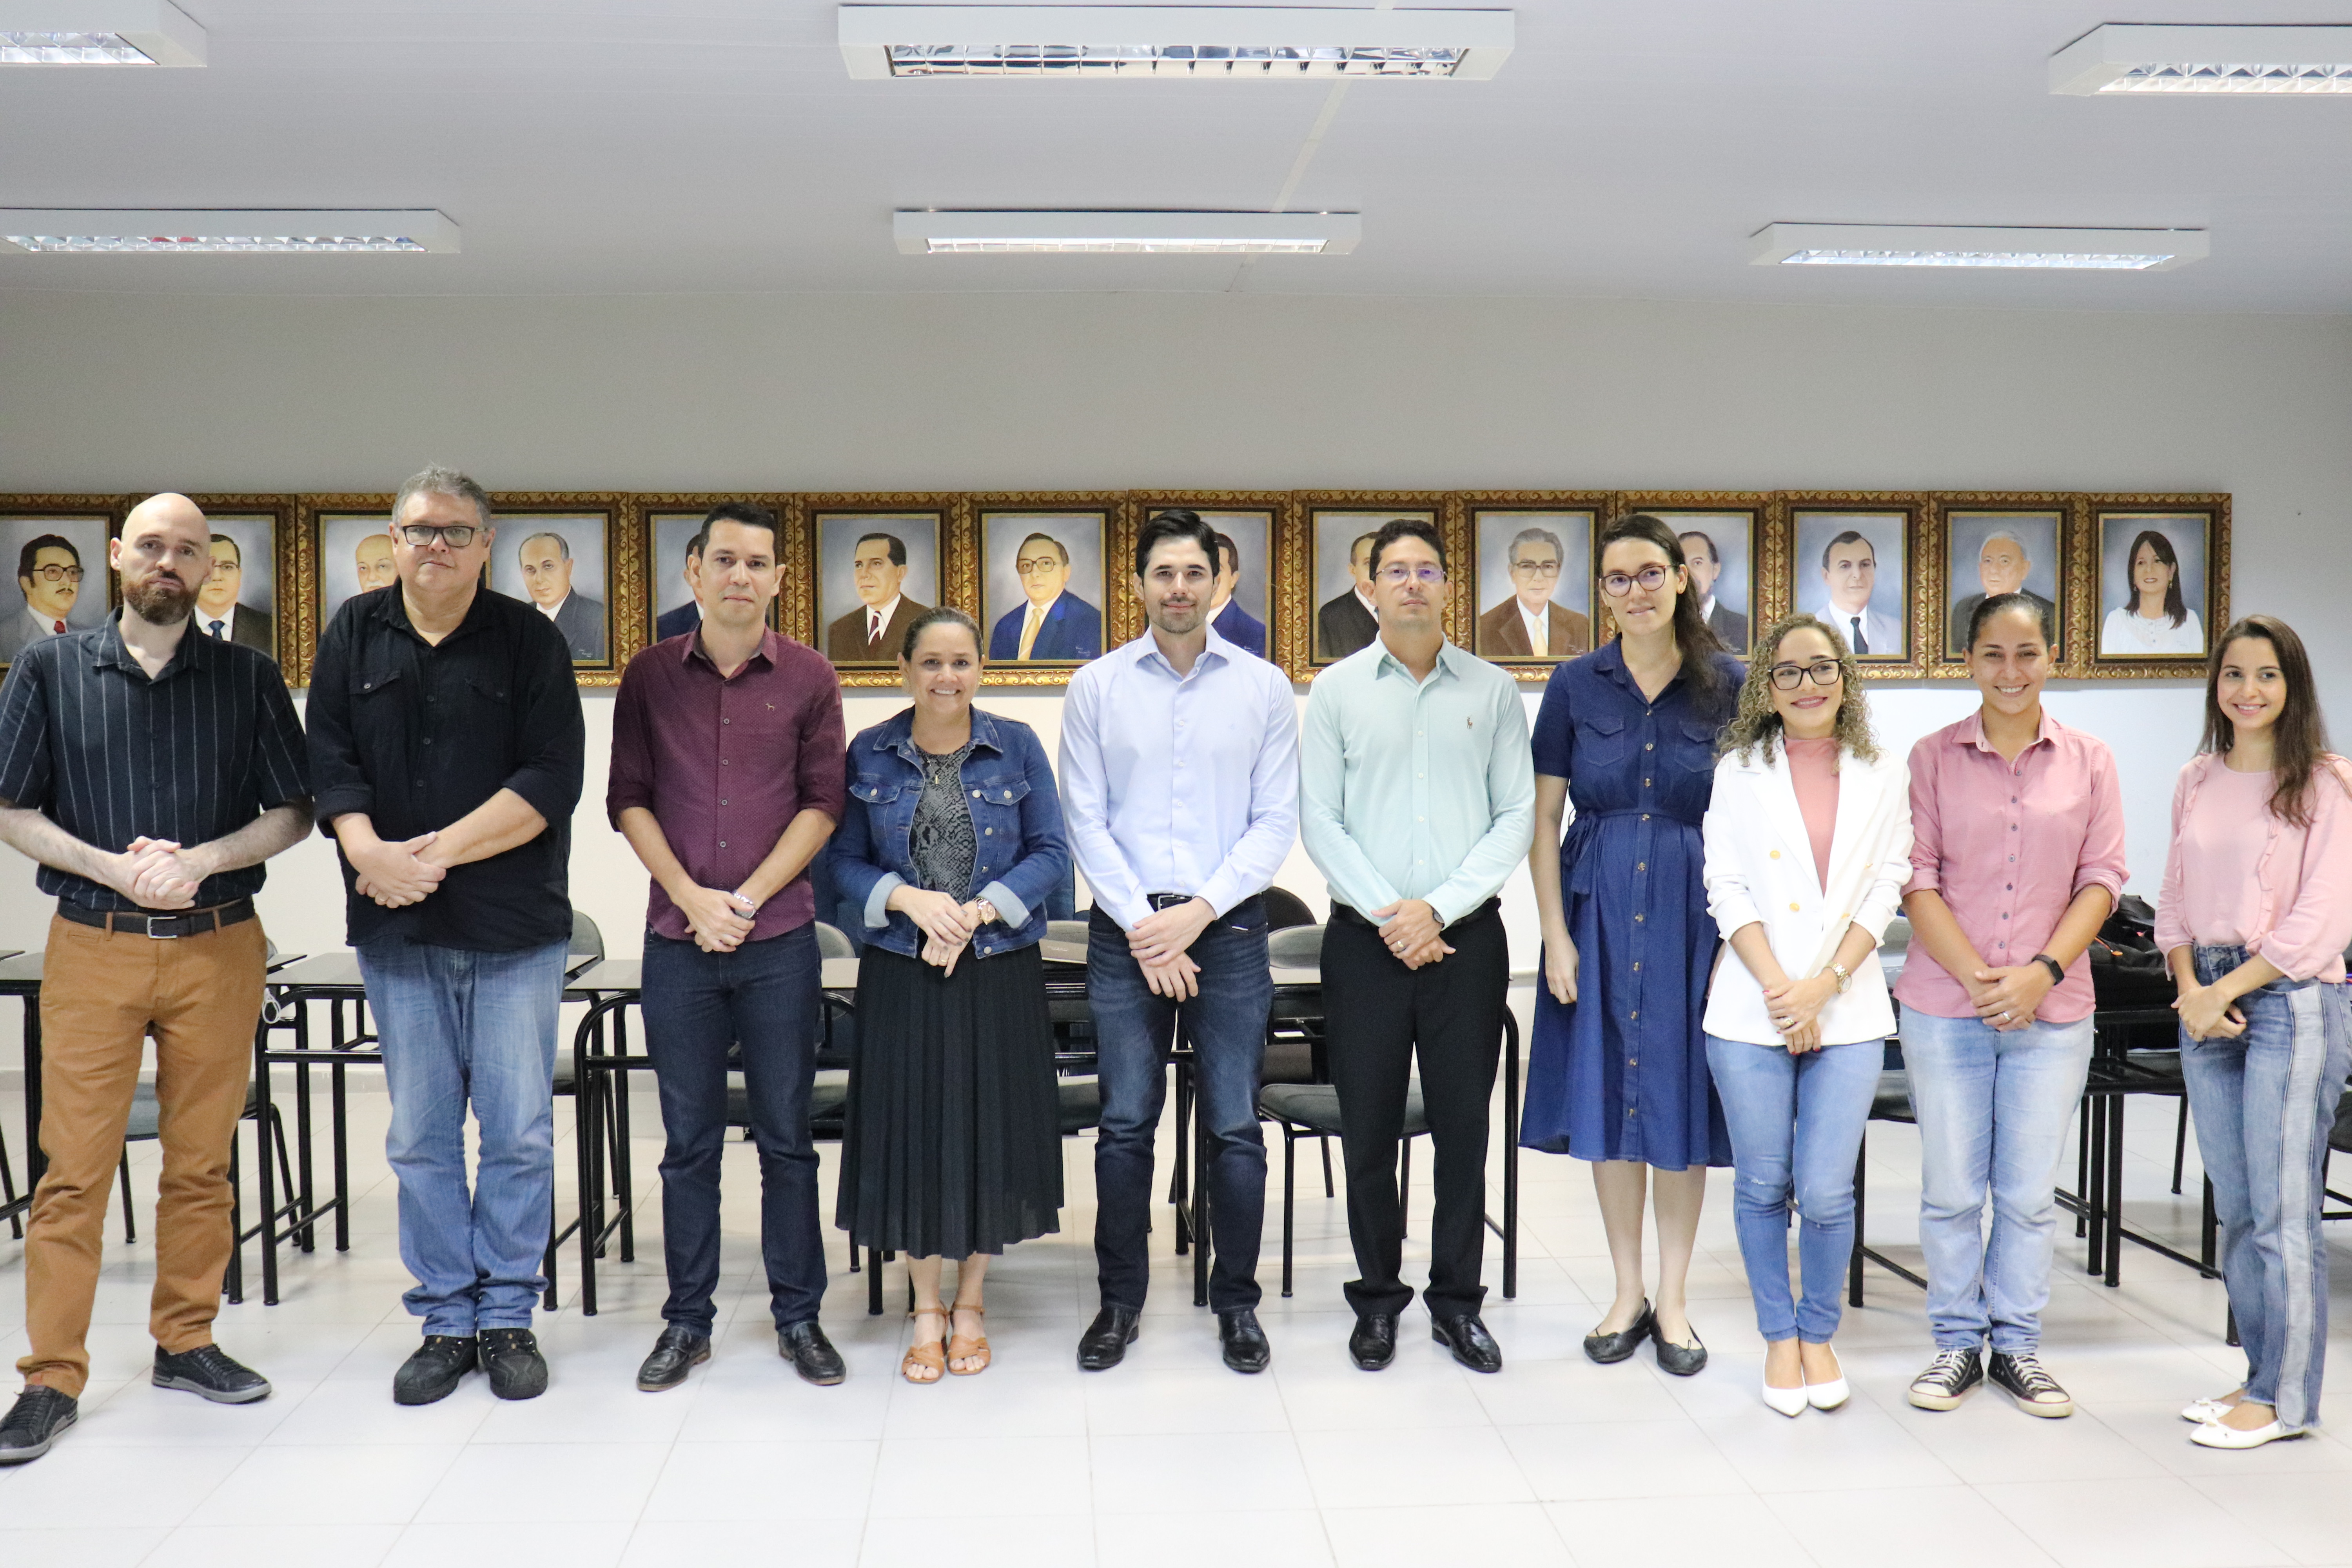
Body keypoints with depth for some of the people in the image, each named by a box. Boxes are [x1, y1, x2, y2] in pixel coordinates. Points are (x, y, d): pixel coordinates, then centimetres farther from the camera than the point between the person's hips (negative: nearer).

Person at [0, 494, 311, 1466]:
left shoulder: (249, 679, 6)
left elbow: (292, 813, 4)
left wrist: (202, 860, -12)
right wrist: (115, 867, -11)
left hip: (217, 948, 1)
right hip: (92, 948, -1)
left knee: (201, 1162, 8)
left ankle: (185, 1341, 22)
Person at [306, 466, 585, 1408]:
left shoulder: (530, 640, 1)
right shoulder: (354, 637, 10)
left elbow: (552, 779, -8)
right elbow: (329, 761, 3)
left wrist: (438, 851, -14)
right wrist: (368, 850, -15)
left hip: (515, 930, -2)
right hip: (397, 930, 2)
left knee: (518, 1134, 2)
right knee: (421, 1136, 8)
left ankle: (507, 1320, 15)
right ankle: (446, 1323, 19)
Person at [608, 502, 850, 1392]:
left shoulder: (809, 678, 2)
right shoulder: (650, 676, 6)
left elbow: (823, 802, -1)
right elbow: (627, 798, 4)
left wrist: (747, 899, -8)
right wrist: (691, 897, -7)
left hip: (779, 940, -1)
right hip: (677, 940, 1)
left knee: (786, 1138, 6)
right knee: (689, 1143, 9)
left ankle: (798, 1317, 18)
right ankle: (688, 1323, 20)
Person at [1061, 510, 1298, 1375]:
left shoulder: (1264, 687, 4)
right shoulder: (1097, 686, 5)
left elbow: (1276, 821, 0)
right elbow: (1086, 820, 2)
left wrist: (1199, 912, -10)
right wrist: (1142, 923, -7)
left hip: (1227, 925, 0)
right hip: (1125, 929, 0)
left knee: (1235, 1128, 4)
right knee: (1125, 1125, 5)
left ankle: (1236, 1302, 19)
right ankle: (1120, 1300, 19)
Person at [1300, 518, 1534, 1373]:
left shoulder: (1492, 691, 5)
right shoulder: (1337, 689, 4)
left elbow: (1517, 815, 0)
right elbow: (1319, 821, 0)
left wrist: (1438, 907, -10)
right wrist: (1387, 914, -10)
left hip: (1466, 935, 0)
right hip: (1365, 938, 0)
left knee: (1464, 1124, 6)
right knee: (1369, 1126, 6)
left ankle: (1457, 1301, 21)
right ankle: (1377, 1298, 21)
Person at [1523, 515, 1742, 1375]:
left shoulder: (1729, 685, 0)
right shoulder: (1576, 684, 2)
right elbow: (1543, 817, 2)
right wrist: (1555, 934, -4)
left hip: (1693, 911, -1)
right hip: (1598, 908, 1)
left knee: (1681, 1097, 5)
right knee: (1607, 1097, 7)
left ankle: (1673, 1299, 20)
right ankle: (1628, 1293, 23)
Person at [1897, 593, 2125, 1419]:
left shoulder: (2089, 762, 6)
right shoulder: (1933, 757, 1)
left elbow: (2101, 879, 2)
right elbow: (1918, 881, -3)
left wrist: (2043, 972, -11)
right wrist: (1977, 978, -13)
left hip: (2052, 1010, 1)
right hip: (1945, 1006, -1)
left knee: (2030, 1192, 8)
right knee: (1952, 1189, 6)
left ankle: (2017, 1344, 24)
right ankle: (1957, 1342, 22)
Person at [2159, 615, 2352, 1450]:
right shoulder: (2197, 781, 11)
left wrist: (2229, 988, -12)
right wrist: (2190, 988, -1)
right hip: (2208, 1004, 6)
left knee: (2282, 1211, -3)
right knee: (2235, 1209, 11)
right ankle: (2262, 1375, 24)